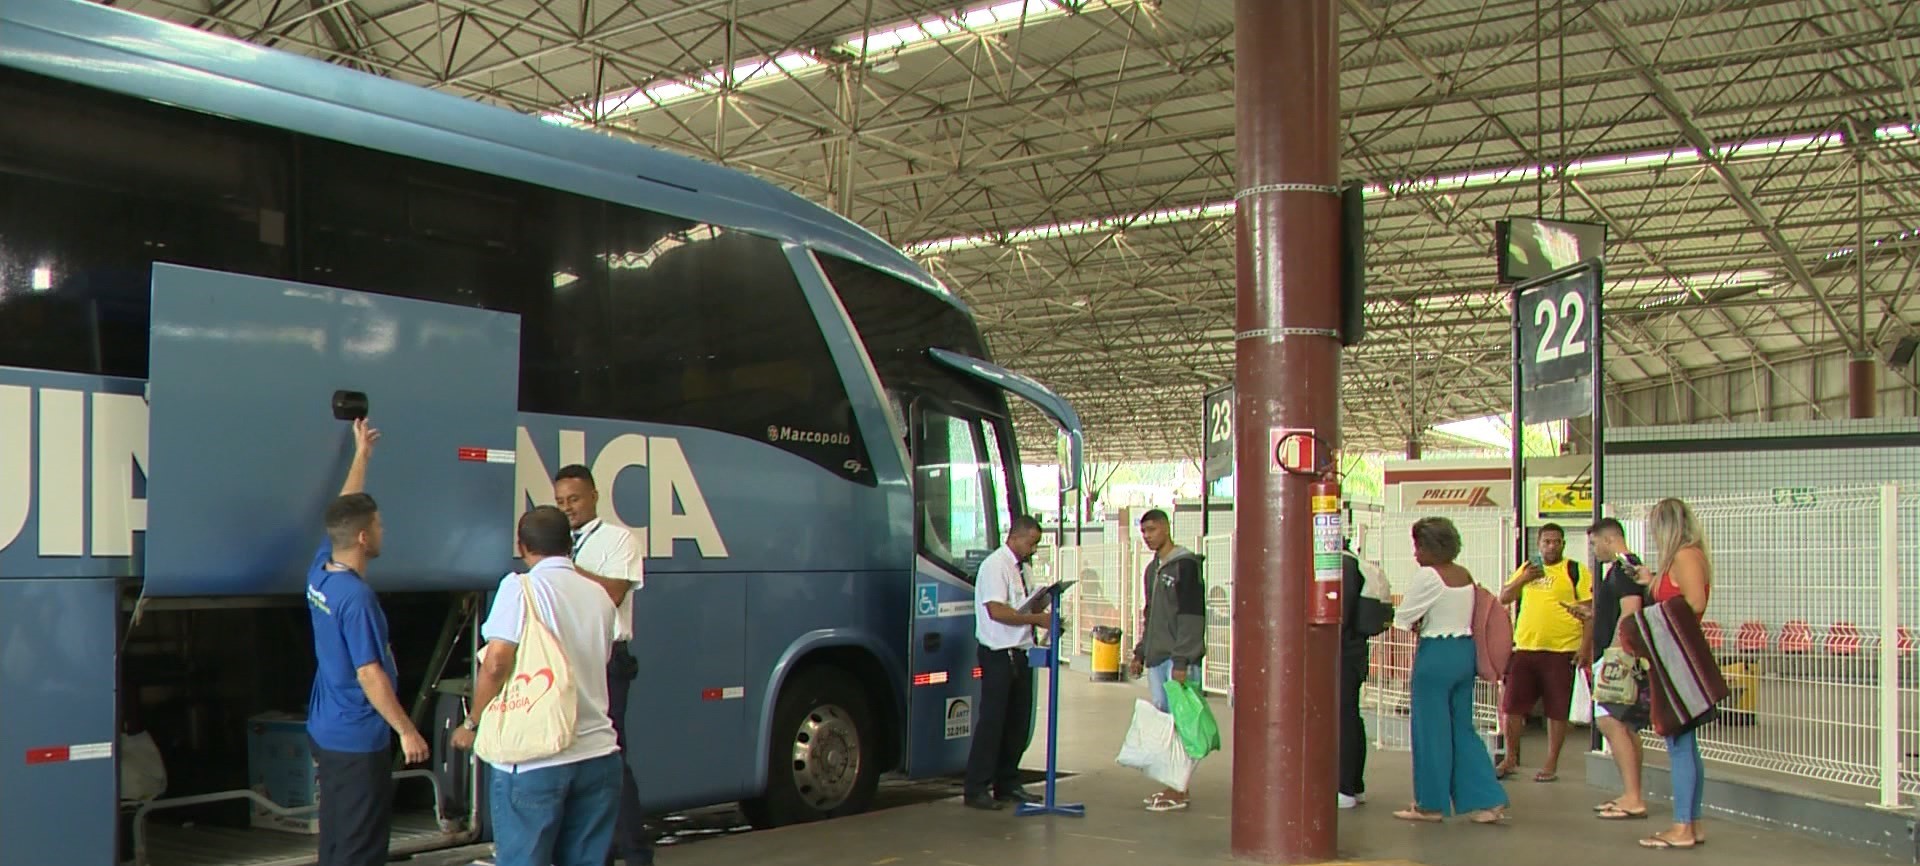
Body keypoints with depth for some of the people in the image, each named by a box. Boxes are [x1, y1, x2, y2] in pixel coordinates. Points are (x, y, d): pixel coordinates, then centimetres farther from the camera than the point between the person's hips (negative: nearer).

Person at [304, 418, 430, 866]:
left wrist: (361, 454, 25)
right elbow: (370, 675, -23)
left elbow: (344, 513, 17)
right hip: (358, 739, -9)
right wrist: (406, 730, -17)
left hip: (324, 729, 9)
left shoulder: (319, 571, 2)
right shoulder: (356, 598, -23)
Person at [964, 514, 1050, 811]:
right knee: (992, 721, -6)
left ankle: (1007, 784, 23)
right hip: (999, 653, -9)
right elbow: (997, 610, -22)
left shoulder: (1021, 568, 14)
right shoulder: (995, 565, -12)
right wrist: (1036, 618, -20)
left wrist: (1041, 607, 0)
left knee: (1018, 720, 13)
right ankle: (976, 790, -1)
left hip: (1019, 652, 9)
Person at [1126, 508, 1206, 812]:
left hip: (1177, 659, -8)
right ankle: (1173, 786, 16)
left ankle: (1178, 791, -4)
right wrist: (1141, 652, 19)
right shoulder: (1153, 568, 18)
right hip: (1156, 659, 8)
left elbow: (1192, 616, -15)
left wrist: (1181, 660, -19)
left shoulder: (1185, 564, -9)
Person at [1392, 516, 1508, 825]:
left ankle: (1431, 804, 12)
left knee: (1432, 729, 3)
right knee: (1462, 727, 13)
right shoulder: (1465, 575, 10)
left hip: (1436, 655, -8)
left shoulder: (1428, 576, -14)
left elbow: (1403, 618, -11)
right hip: (1466, 652, 8)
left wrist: (1418, 624, 10)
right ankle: (1487, 800, 8)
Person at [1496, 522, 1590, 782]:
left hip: (1560, 651, -4)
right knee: (1511, 706, 5)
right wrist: (1523, 579, -8)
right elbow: (1503, 598, 9)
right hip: (1524, 649, 4)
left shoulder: (1575, 571, -1)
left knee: (1556, 710, 3)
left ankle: (1551, 765, 14)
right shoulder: (1526, 569, 14)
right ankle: (1510, 759, 18)